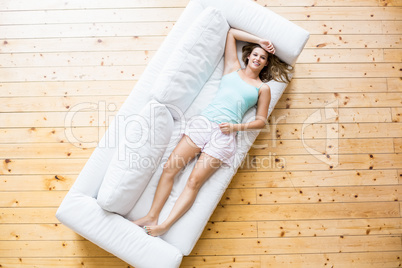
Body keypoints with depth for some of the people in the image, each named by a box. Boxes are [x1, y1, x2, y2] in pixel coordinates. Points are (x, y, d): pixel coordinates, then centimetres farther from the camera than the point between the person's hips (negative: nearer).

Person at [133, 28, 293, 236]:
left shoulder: (263, 88, 16)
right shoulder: (233, 68, 21)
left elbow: (261, 120, 11)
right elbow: (231, 32, 28)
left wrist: (236, 127, -4)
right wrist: (258, 40, 28)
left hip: (224, 134, -2)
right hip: (204, 122, 3)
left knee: (194, 181, -15)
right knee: (170, 167, -11)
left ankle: (165, 226, -13)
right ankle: (152, 217, -4)